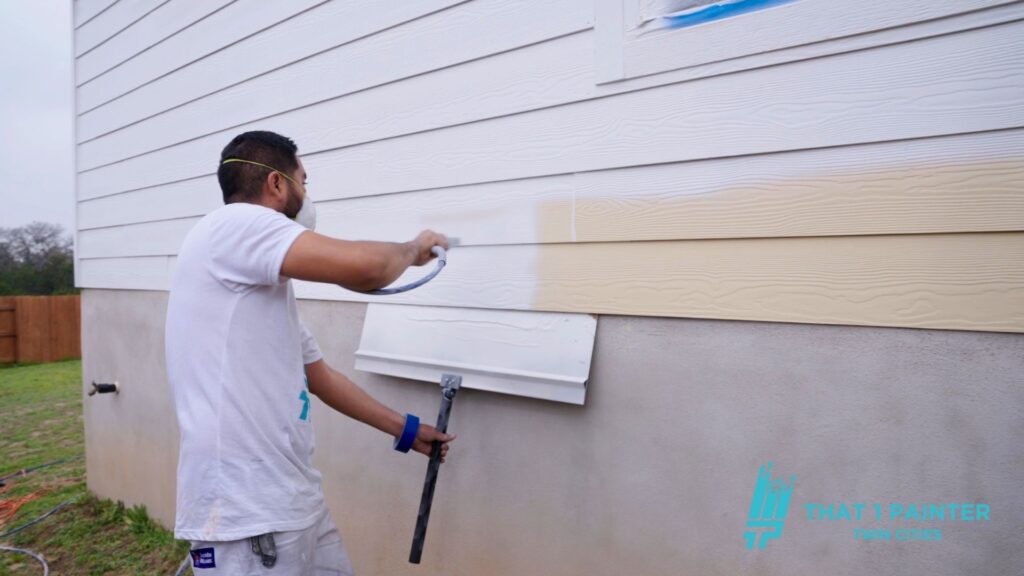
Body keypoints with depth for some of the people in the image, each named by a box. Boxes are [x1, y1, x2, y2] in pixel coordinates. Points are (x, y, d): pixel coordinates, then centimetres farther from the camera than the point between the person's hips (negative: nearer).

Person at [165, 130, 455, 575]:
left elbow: (321, 377, 23)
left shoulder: (271, 285, 16)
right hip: (244, 511, -9)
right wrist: (413, 249, -3)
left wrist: (406, 429, 26)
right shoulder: (234, 224, -13)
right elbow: (363, 268, -26)